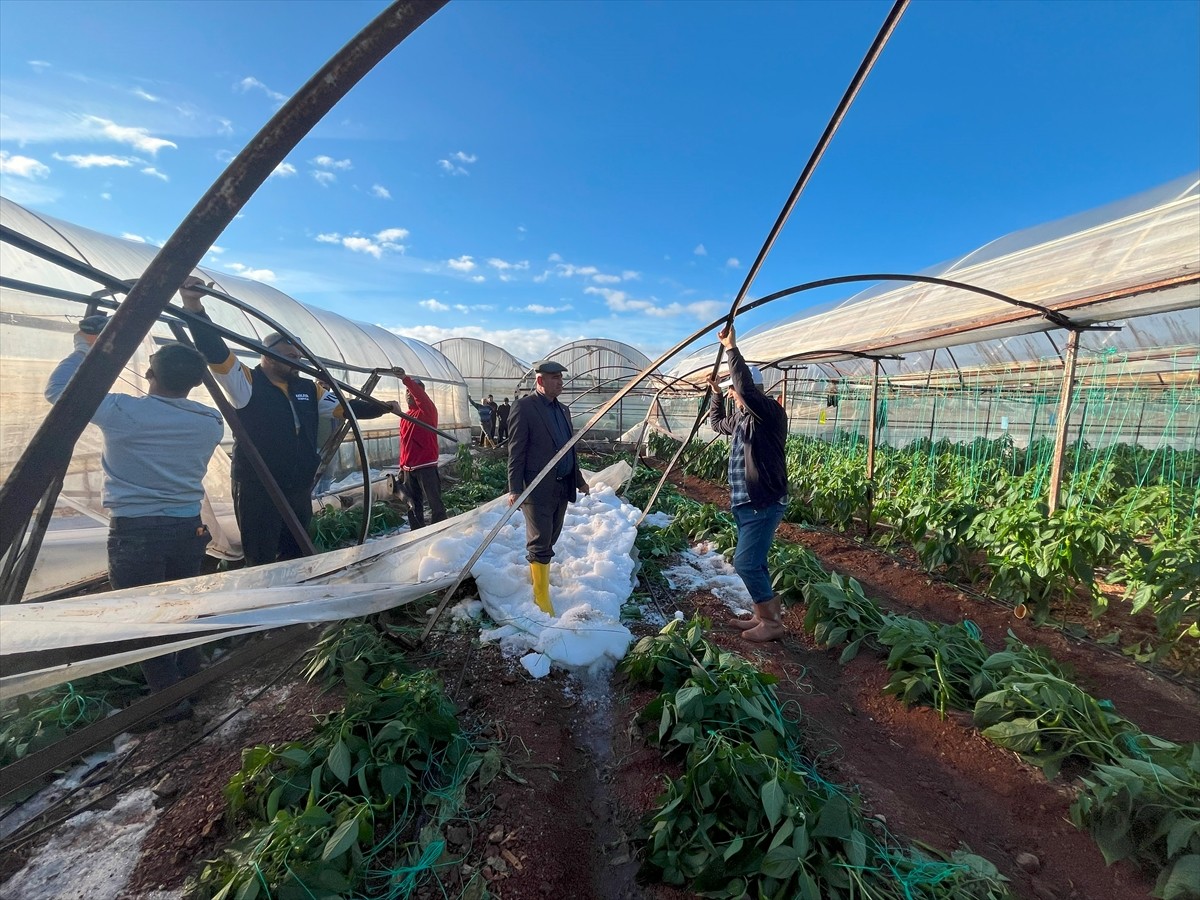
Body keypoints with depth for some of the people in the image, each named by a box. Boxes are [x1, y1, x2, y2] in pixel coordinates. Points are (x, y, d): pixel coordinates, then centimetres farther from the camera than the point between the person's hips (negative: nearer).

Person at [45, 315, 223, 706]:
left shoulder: (124, 412, -13)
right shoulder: (211, 422, -2)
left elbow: (57, 389, 2)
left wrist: (84, 347, 13)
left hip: (135, 532, -4)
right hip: (188, 528, 4)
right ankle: (191, 682, 34)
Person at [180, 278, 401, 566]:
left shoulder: (307, 389, 9)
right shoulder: (247, 384, -7)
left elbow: (345, 407, 15)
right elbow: (216, 354, -21)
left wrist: (385, 407, 9)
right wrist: (194, 306, -34)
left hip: (300, 491, 6)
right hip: (258, 492, -5)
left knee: (296, 559, 17)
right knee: (261, 565, 3)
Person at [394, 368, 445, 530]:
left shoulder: (428, 411, -6)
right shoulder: (404, 417, 15)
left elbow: (421, 396, -28)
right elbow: (404, 443, 20)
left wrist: (405, 379, -41)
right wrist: (402, 466, 19)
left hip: (426, 466, -7)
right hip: (409, 468, 7)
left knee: (435, 503, -3)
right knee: (413, 506, 13)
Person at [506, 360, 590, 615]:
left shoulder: (563, 410, 14)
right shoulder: (524, 407, -9)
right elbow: (516, 451, -12)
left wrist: (579, 480, 22)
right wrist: (515, 489, -17)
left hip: (562, 487, 7)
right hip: (538, 489, -7)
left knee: (549, 539, 17)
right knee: (540, 544, -1)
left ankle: (535, 573, 37)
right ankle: (541, 598, 11)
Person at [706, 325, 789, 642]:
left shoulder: (770, 413, -15)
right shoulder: (740, 417, 12)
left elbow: (747, 387, -32)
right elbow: (716, 422, 33)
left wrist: (731, 348, -24)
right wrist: (715, 392, 24)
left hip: (764, 504, -10)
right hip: (743, 502, 10)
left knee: (746, 562, -9)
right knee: (753, 562, 15)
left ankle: (773, 621, 6)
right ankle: (762, 615, 28)